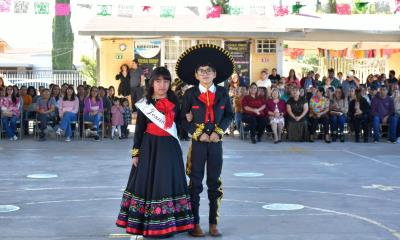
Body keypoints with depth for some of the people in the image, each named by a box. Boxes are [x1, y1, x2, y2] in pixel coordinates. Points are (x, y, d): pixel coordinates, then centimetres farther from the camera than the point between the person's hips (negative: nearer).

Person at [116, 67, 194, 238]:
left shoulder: (174, 102, 6)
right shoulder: (144, 103, 1)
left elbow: (180, 124, 12)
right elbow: (139, 129, 3)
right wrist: (135, 152, 1)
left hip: (169, 148, 1)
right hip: (149, 147, -1)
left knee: (167, 183, 1)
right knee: (146, 182, 0)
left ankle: (166, 224, 7)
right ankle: (145, 224, 8)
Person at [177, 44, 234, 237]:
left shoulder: (222, 93, 2)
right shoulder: (190, 94, -3)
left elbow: (229, 115, 7)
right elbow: (183, 119, -2)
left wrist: (219, 131, -8)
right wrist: (198, 133, -12)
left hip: (216, 142, 2)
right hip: (198, 142, -2)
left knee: (215, 182, 7)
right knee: (195, 183, 3)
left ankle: (213, 223, 14)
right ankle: (195, 223, 9)